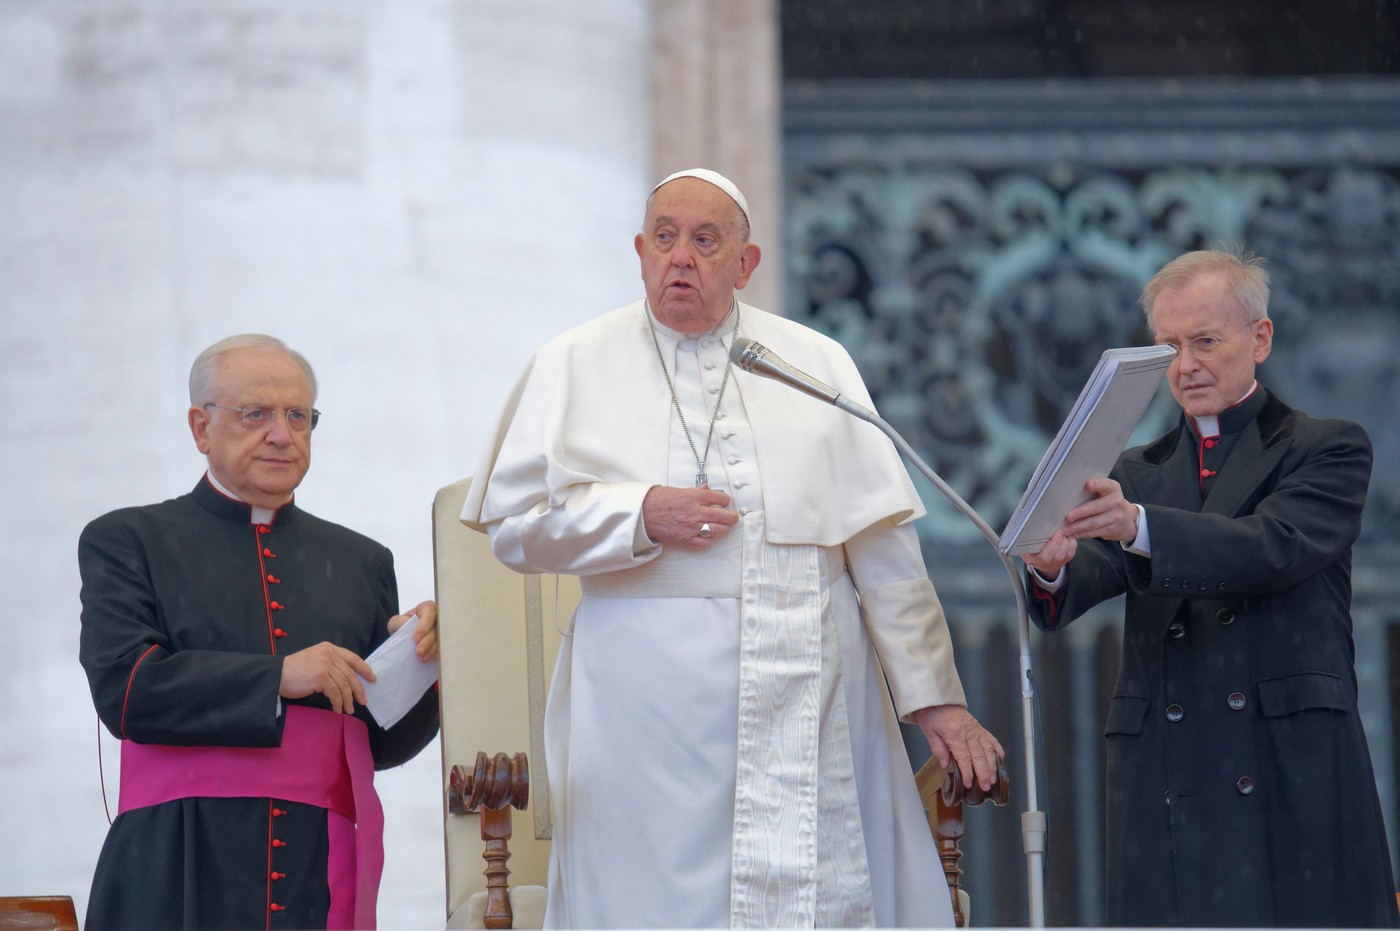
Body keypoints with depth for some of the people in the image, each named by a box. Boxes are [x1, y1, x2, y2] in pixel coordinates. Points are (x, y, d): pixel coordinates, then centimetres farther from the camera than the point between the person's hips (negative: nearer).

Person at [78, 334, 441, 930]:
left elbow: (383, 745, 17)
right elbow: (121, 688, -8)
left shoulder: (362, 562, 18)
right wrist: (278, 677, -14)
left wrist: (416, 660, -3)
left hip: (321, 879, 3)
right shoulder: (125, 542, 8)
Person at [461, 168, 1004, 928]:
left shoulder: (817, 364, 12)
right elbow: (512, 524, 3)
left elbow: (884, 549, 9)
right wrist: (638, 516, -10)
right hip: (655, 711, -2)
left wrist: (934, 696, 5)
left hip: (811, 702, 2)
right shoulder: (574, 368, 9)